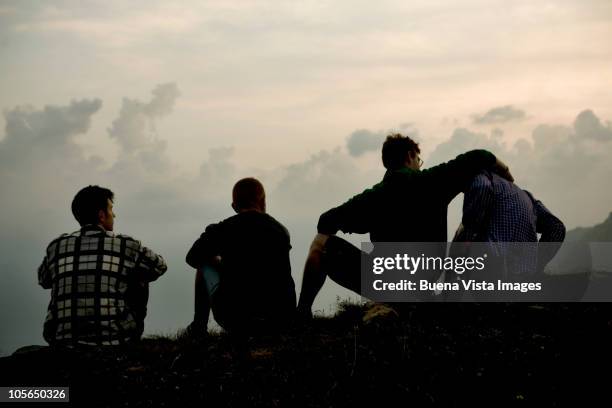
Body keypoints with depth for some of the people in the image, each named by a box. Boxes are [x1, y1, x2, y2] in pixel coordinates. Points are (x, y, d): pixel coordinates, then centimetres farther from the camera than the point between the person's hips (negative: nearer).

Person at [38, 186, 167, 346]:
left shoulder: (57, 247, 6)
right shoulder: (126, 246, -1)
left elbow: (43, 280, 27)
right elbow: (160, 266, 17)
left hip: (62, 340, 3)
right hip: (114, 342, -3)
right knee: (139, 281, 20)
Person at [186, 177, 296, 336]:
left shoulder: (223, 229, 0)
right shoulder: (281, 231, 7)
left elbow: (192, 259, 13)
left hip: (235, 321, -2)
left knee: (205, 266, 24)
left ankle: (199, 326, 27)